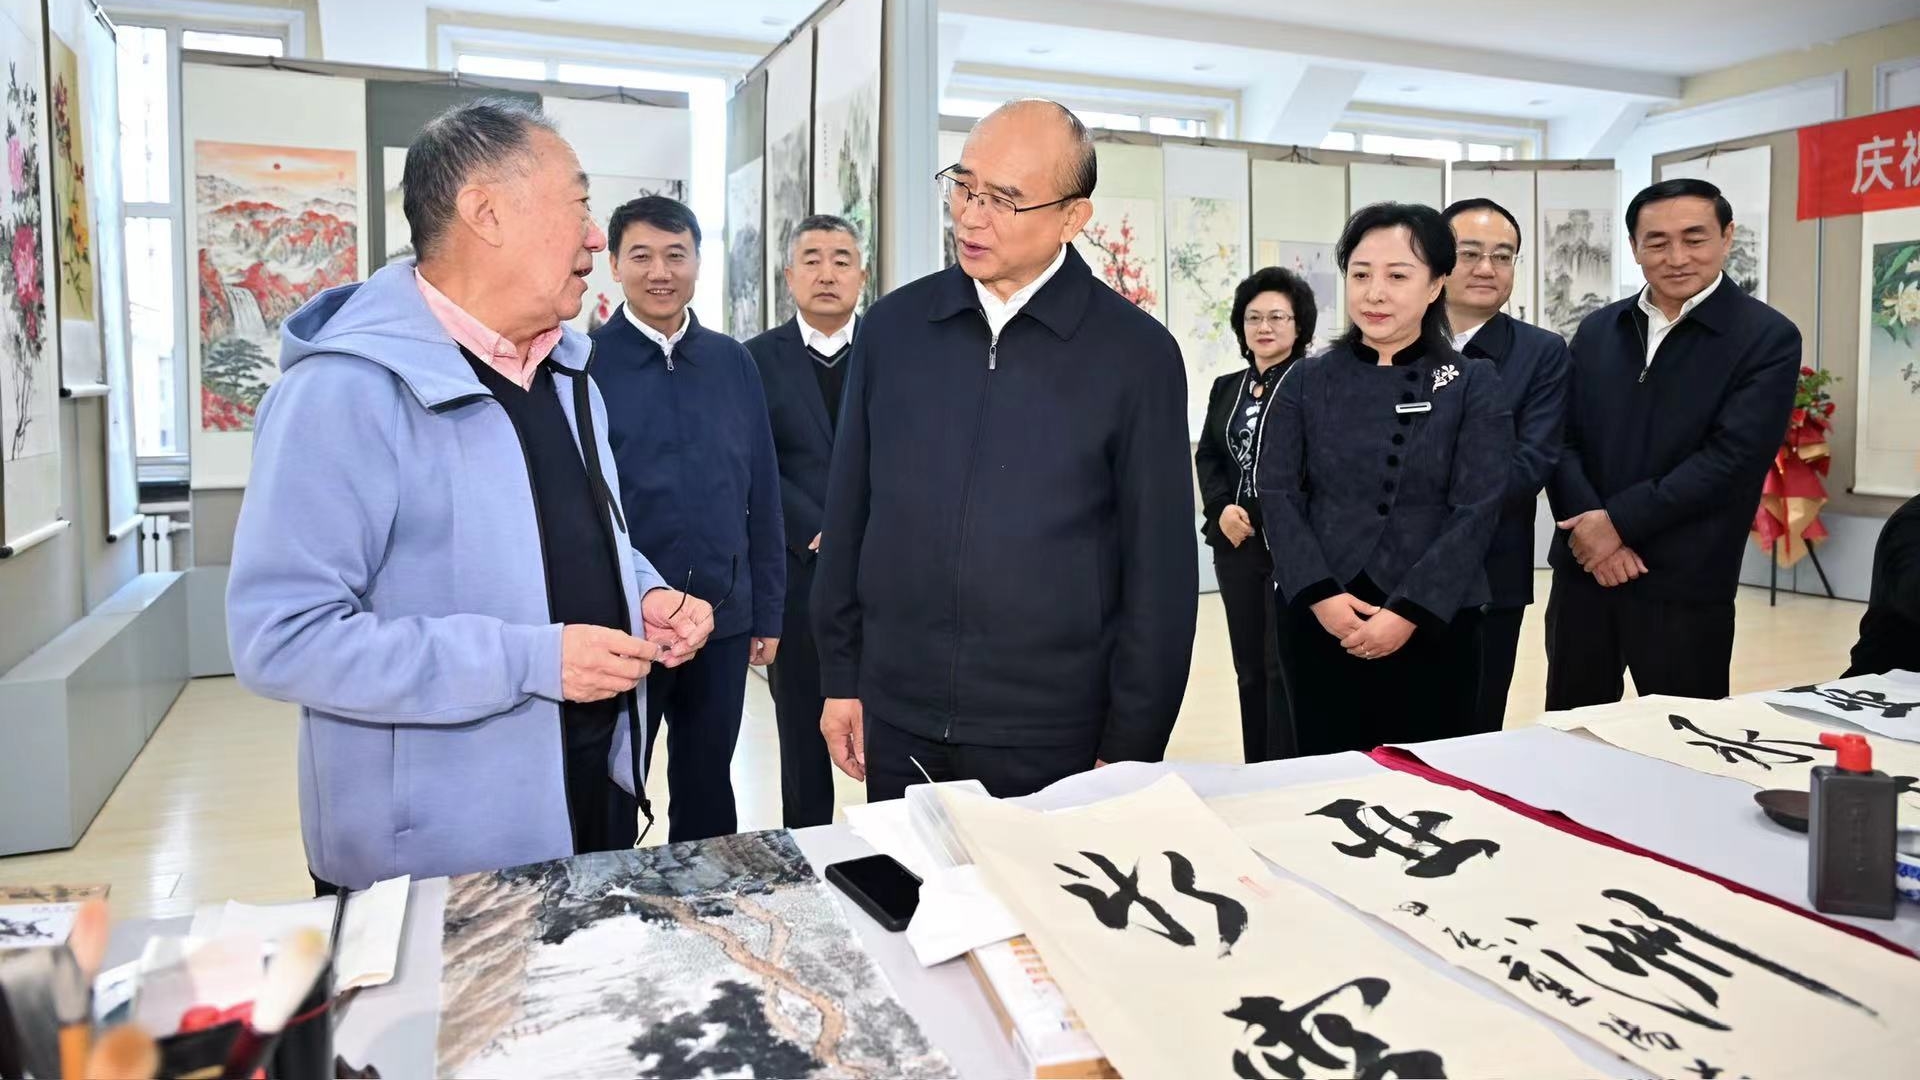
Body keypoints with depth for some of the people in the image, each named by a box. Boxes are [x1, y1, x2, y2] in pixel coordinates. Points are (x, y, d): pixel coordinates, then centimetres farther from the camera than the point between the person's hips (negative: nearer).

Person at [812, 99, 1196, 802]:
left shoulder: (1136, 354, -7)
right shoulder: (893, 327, 2)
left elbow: (1159, 567, -5)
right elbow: (849, 512, 7)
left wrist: (1131, 747, -4)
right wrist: (840, 678, 7)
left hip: (1054, 736, -2)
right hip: (896, 724, 3)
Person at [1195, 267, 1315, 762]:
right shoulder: (1226, 388, 16)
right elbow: (1207, 455, 14)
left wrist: (1255, 515, -15)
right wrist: (1222, 508, -4)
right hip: (1236, 545, 6)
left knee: (1286, 667, -4)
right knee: (1250, 667, 11)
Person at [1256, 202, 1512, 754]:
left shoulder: (1473, 384, 1)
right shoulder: (1308, 381, 4)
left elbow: (1476, 511, -6)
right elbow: (1277, 496, -1)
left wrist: (1409, 611, -15)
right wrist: (1321, 595, -14)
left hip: (1434, 623, -1)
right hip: (1320, 619, 1)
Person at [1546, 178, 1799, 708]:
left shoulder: (1768, 338, -4)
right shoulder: (1597, 330, 10)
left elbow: (1731, 458, -13)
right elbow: (1563, 440, 3)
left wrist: (1619, 521, -16)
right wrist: (1594, 534, -12)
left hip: (1685, 586, -3)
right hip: (1582, 570, 4)